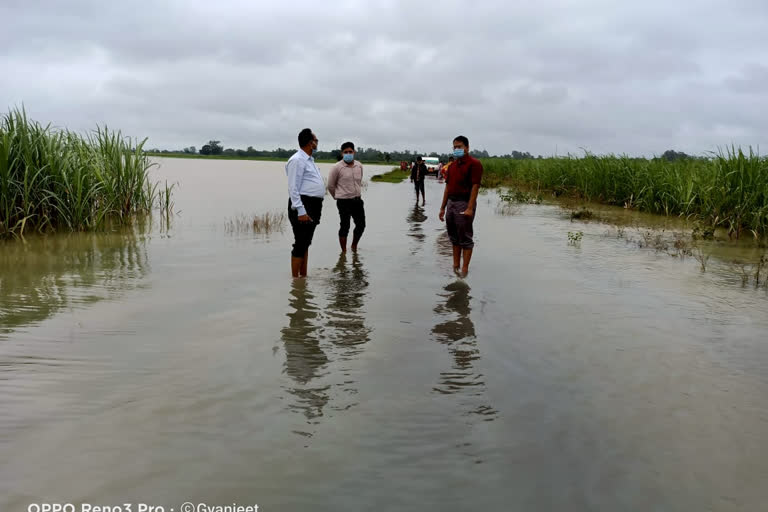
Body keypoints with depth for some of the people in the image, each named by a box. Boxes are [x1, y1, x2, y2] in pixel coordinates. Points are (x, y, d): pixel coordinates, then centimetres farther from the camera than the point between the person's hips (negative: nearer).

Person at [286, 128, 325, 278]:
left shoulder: (310, 160, 19)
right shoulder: (297, 160, -12)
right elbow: (293, 188, -17)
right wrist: (301, 211, -23)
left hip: (313, 207, 10)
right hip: (303, 205, -10)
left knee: (306, 243, 14)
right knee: (300, 244, -6)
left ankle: (304, 276, 22)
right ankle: (295, 279, -1)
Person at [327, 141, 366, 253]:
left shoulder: (359, 166, 5)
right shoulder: (337, 168, -10)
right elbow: (331, 185, 0)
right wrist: (337, 197, 10)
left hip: (357, 200, 5)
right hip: (344, 202, -5)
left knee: (361, 225, 9)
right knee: (345, 227, 0)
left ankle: (354, 246, 32)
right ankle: (344, 251, 13)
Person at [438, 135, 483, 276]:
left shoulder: (474, 163, -9)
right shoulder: (453, 165, 15)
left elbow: (475, 186, -16)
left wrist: (470, 208, -22)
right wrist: (443, 207, 13)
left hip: (464, 203, -8)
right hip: (451, 203, 8)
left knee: (465, 238, -2)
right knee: (454, 237, 12)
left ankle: (464, 269, 3)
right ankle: (455, 265, 21)